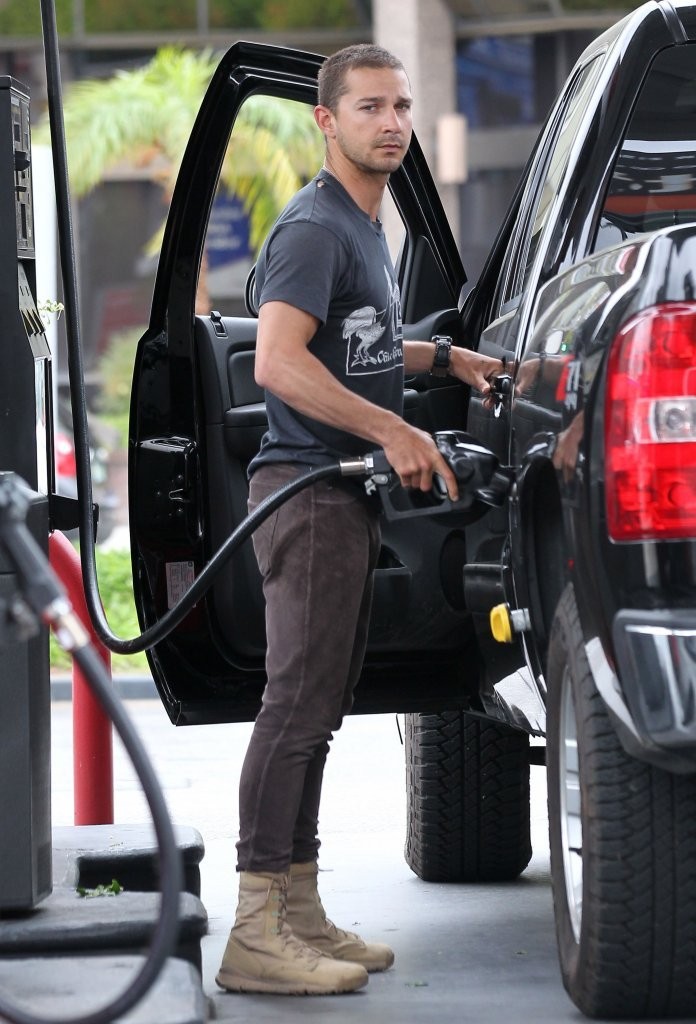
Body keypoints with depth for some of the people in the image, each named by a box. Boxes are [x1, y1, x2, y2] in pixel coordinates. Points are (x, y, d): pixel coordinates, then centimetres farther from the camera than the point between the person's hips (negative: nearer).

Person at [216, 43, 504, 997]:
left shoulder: (367, 228, 19)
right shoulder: (313, 229, -13)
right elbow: (278, 362, -25)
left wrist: (445, 356, 23)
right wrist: (394, 432, -25)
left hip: (351, 491, 10)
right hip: (308, 488, -10)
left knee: (319, 706, 12)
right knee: (298, 704, -12)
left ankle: (301, 912, 18)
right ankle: (258, 933, -13)